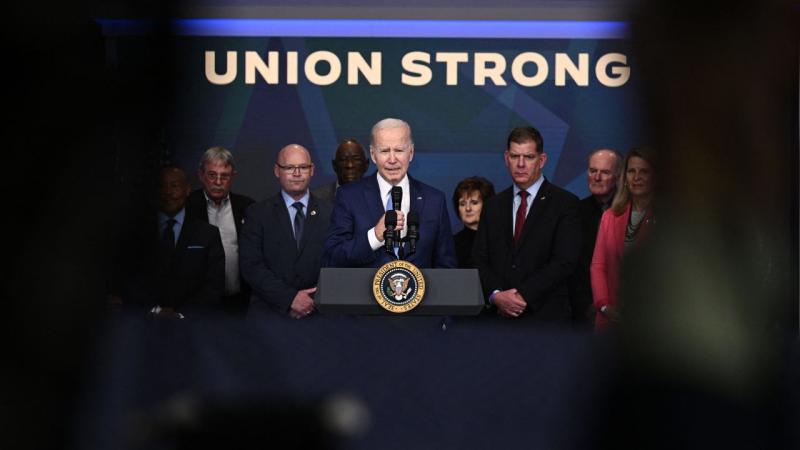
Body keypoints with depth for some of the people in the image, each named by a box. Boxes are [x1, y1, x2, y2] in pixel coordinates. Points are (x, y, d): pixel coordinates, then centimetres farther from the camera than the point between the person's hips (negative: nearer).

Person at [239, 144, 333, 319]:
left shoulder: (329, 214, 11)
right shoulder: (257, 214, 8)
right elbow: (250, 265, -1)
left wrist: (314, 302, -9)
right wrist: (289, 298, -11)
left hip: (316, 311, 1)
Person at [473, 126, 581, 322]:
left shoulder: (565, 203, 0)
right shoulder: (493, 205, 15)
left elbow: (565, 261, -9)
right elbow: (479, 259, 9)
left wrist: (524, 295, -13)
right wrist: (496, 295, -9)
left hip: (545, 316, -3)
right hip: (498, 315, 3)